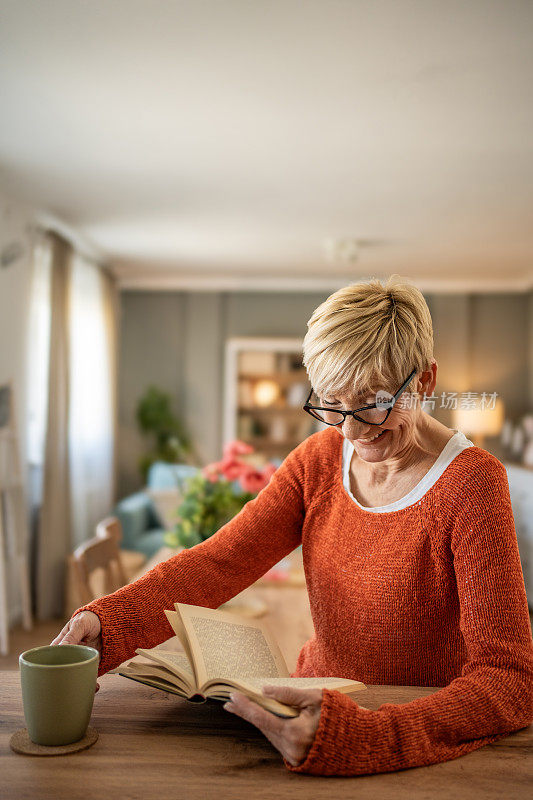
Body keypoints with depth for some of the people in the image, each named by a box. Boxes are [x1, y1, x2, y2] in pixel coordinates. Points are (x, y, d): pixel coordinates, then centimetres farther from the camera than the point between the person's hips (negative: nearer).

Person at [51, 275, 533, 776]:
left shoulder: (470, 485, -18)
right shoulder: (320, 459, 0)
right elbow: (219, 561, -9)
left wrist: (365, 736, -40)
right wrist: (104, 621, -27)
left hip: (432, 746, -4)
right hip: (318, 699, 5)